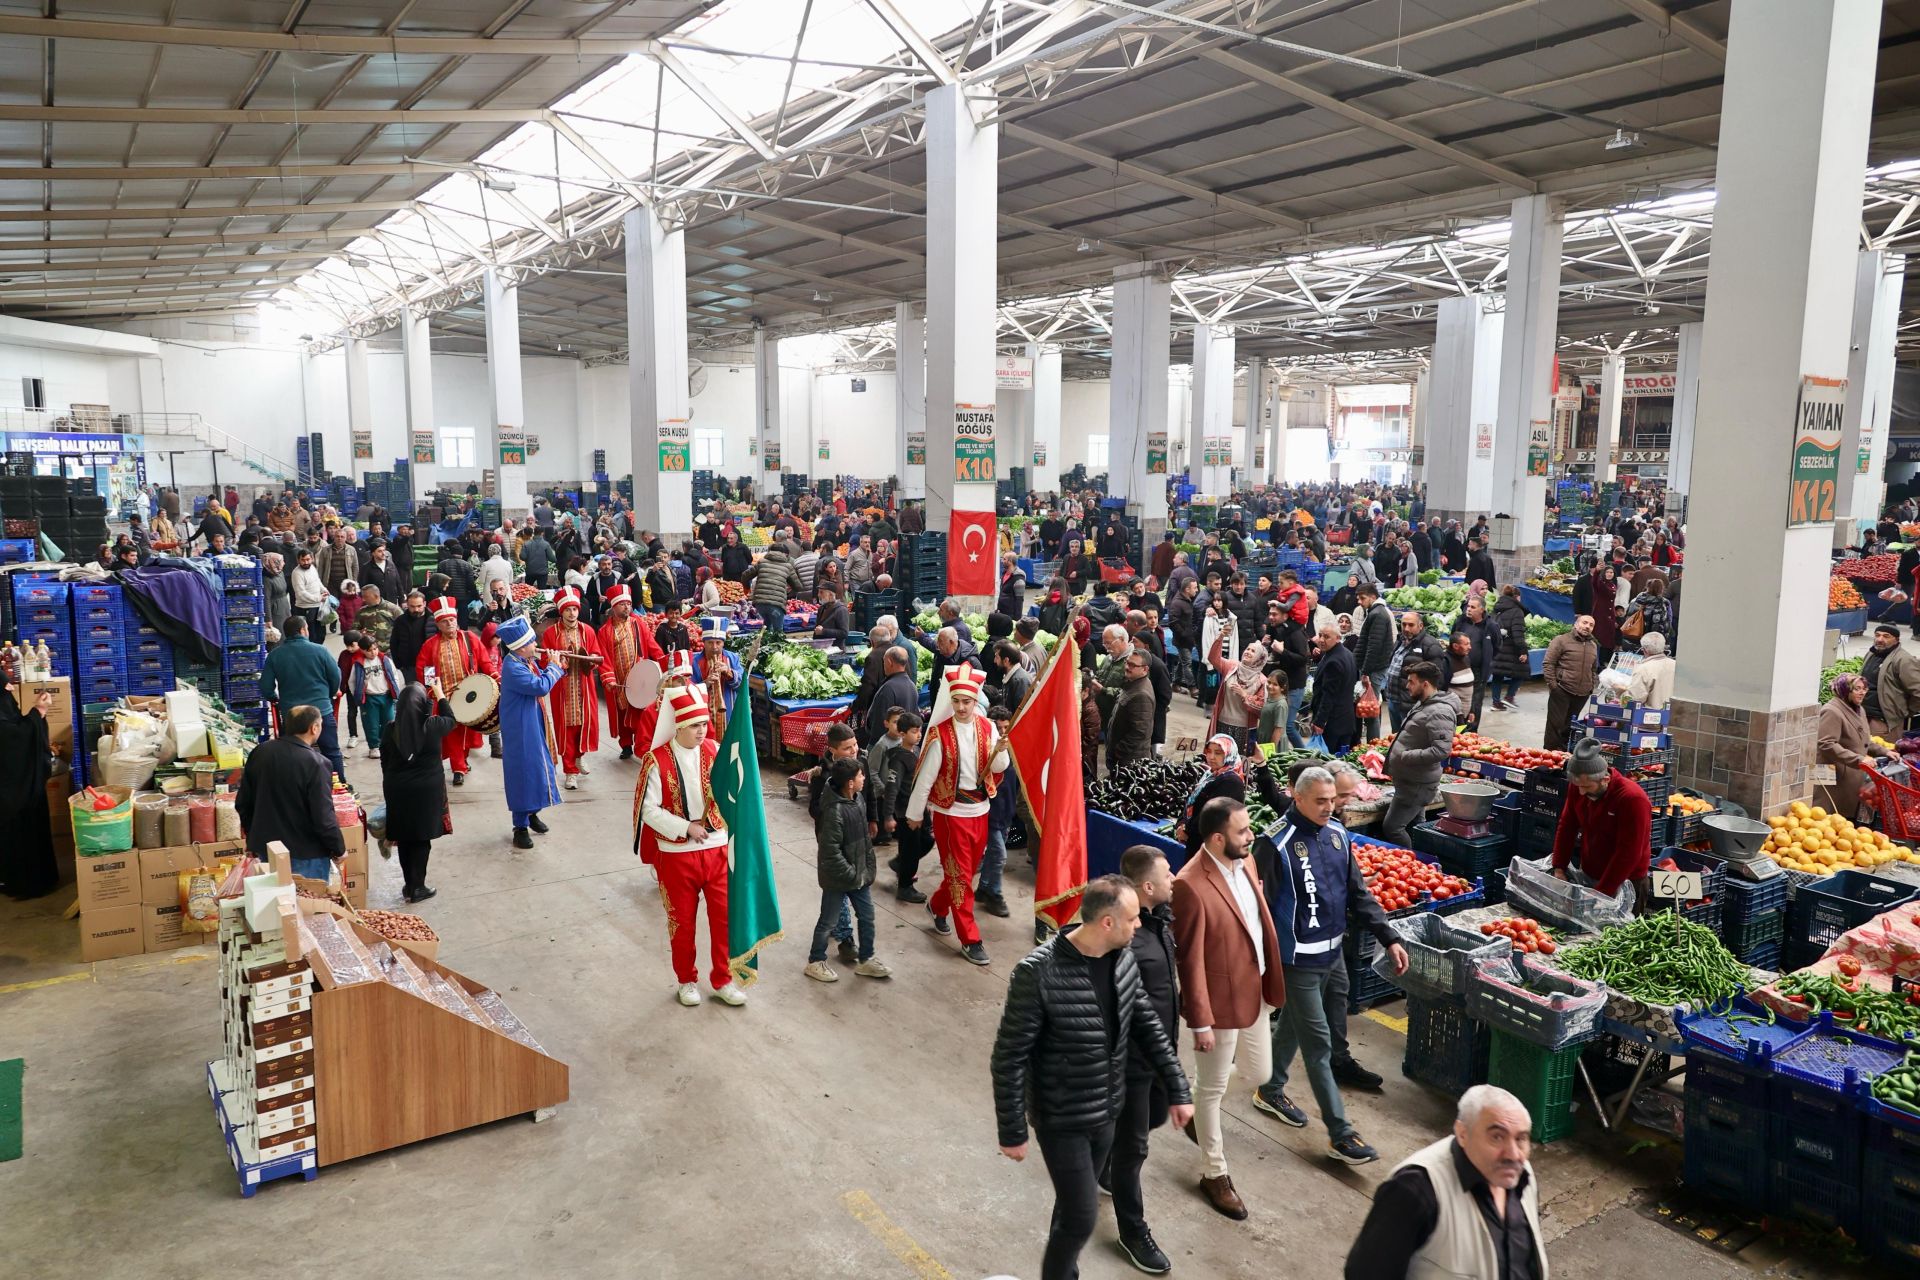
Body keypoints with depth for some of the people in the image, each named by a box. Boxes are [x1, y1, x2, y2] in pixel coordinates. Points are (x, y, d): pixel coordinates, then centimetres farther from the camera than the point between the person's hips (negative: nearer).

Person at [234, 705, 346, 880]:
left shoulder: (259, 753, -1)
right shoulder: (315, 764, -21)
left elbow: (242, 804, 8)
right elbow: (324, 817, -20)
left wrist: (253, 840, 22)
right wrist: (339, 849, -4)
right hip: (307, 855, -6)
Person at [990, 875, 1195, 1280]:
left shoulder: (1124, 958, -7)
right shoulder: (1038, 974, -28)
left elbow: (1148, 1026, 7)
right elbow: (1009, 1057, -20)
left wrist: (1178, 1089, 8)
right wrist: (1012, 1131, -15)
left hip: (1107, 1113, 6)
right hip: (1061, 1119, -6)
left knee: (1075, 1205, 22)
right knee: (1081, 1217, 2)